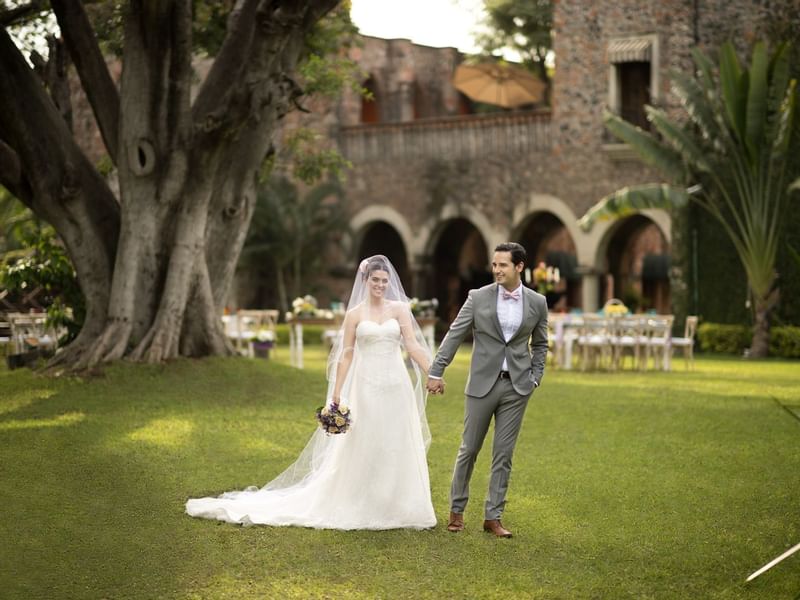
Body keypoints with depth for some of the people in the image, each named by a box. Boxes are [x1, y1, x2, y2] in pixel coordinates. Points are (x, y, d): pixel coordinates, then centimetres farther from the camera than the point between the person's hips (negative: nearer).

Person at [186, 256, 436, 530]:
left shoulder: (400, 309, 5)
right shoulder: (354, 314, 4)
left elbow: (413, 346, 0)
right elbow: (346, 355, 3)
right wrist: (337, 394, -2)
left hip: (397, 387, 1)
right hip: (366, 387, -1)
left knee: (398, 448, 3)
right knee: (360, 448, 2)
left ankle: (394, 509, 14)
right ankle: (359, 508, 12)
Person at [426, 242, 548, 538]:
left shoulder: (537, 302, 2)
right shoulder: (478, 297, -4)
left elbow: (540, 344, 13)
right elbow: (454, 335, -2)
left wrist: (535, 377, 3)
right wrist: (436, 372, -7)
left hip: (517, 386, 1)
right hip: (482, 384, -1)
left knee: (503, 454, 4)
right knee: (469, 449, 6)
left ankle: (493, 516, 11)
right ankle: (457, 509, 22)